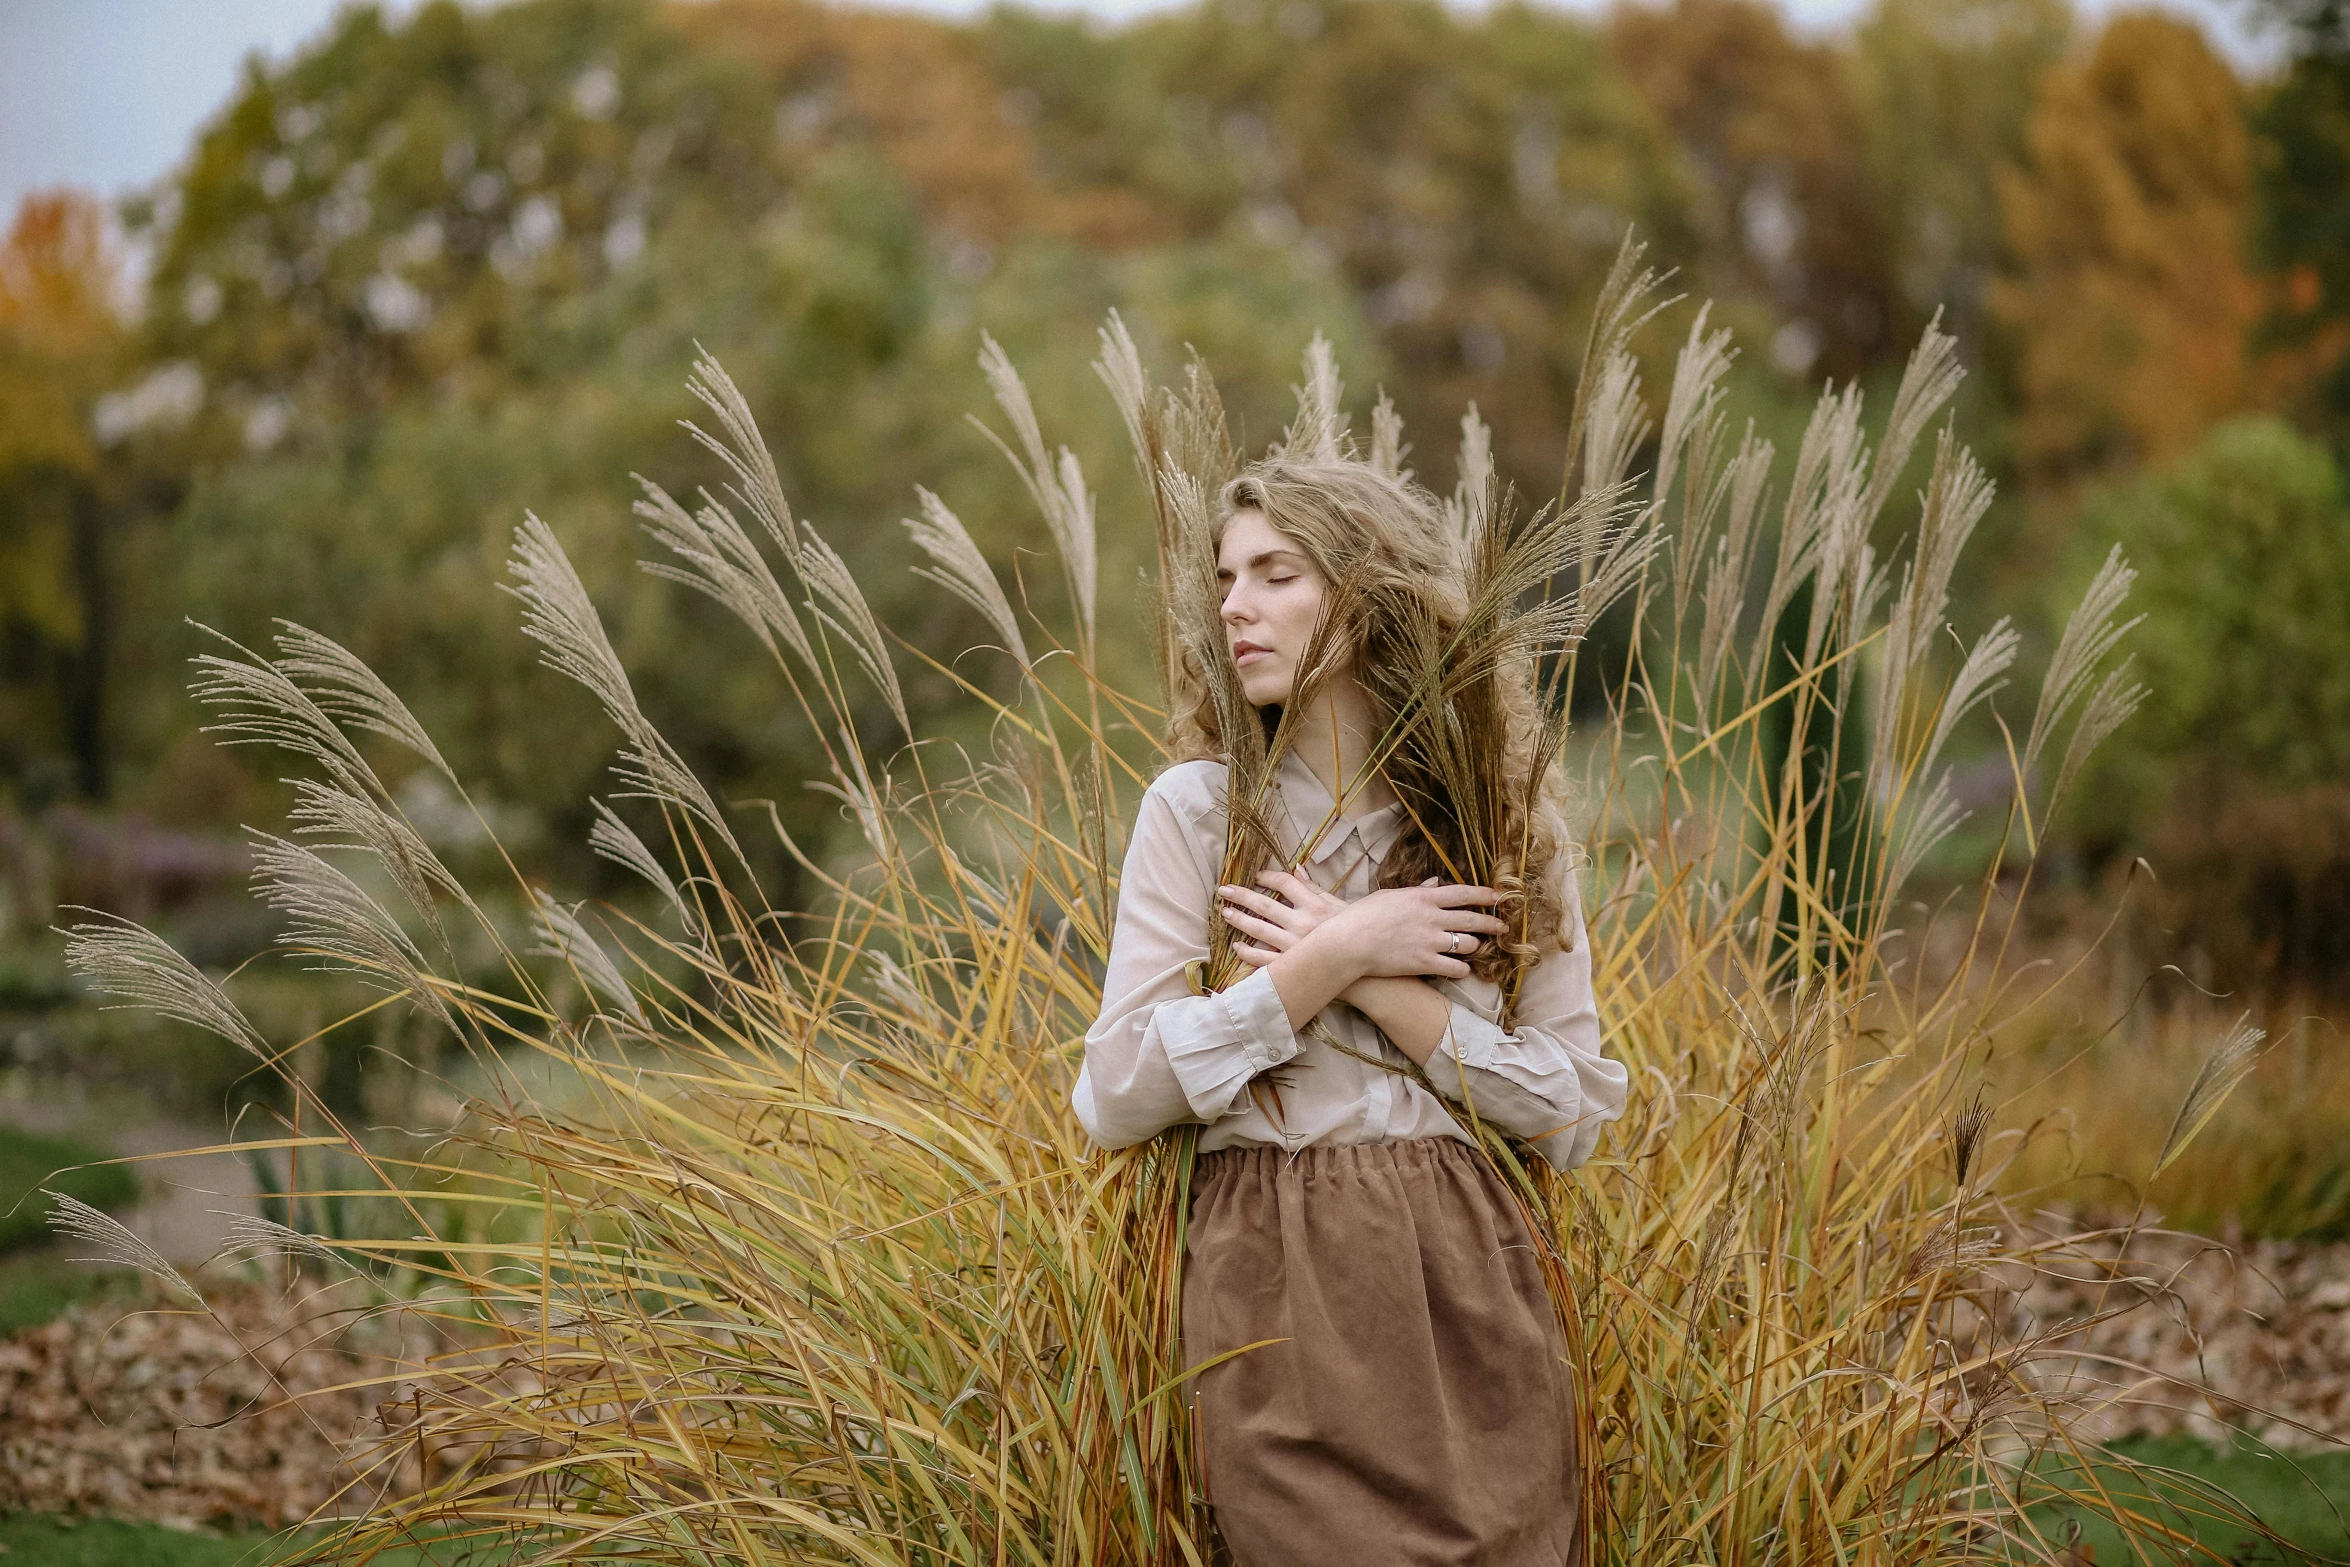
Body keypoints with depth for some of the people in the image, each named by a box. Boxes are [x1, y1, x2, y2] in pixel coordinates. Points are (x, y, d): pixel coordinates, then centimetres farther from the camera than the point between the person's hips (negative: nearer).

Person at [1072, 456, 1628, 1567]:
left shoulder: (1501, 821, 6)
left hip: (1470, 1278, 2)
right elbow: (1114, 1100, -7)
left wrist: (1379, 988, -10)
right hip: (1275, 1278, -2)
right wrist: (1332, 959, -12)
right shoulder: (1198, 808, 1)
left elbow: (1573, 1116, 2)